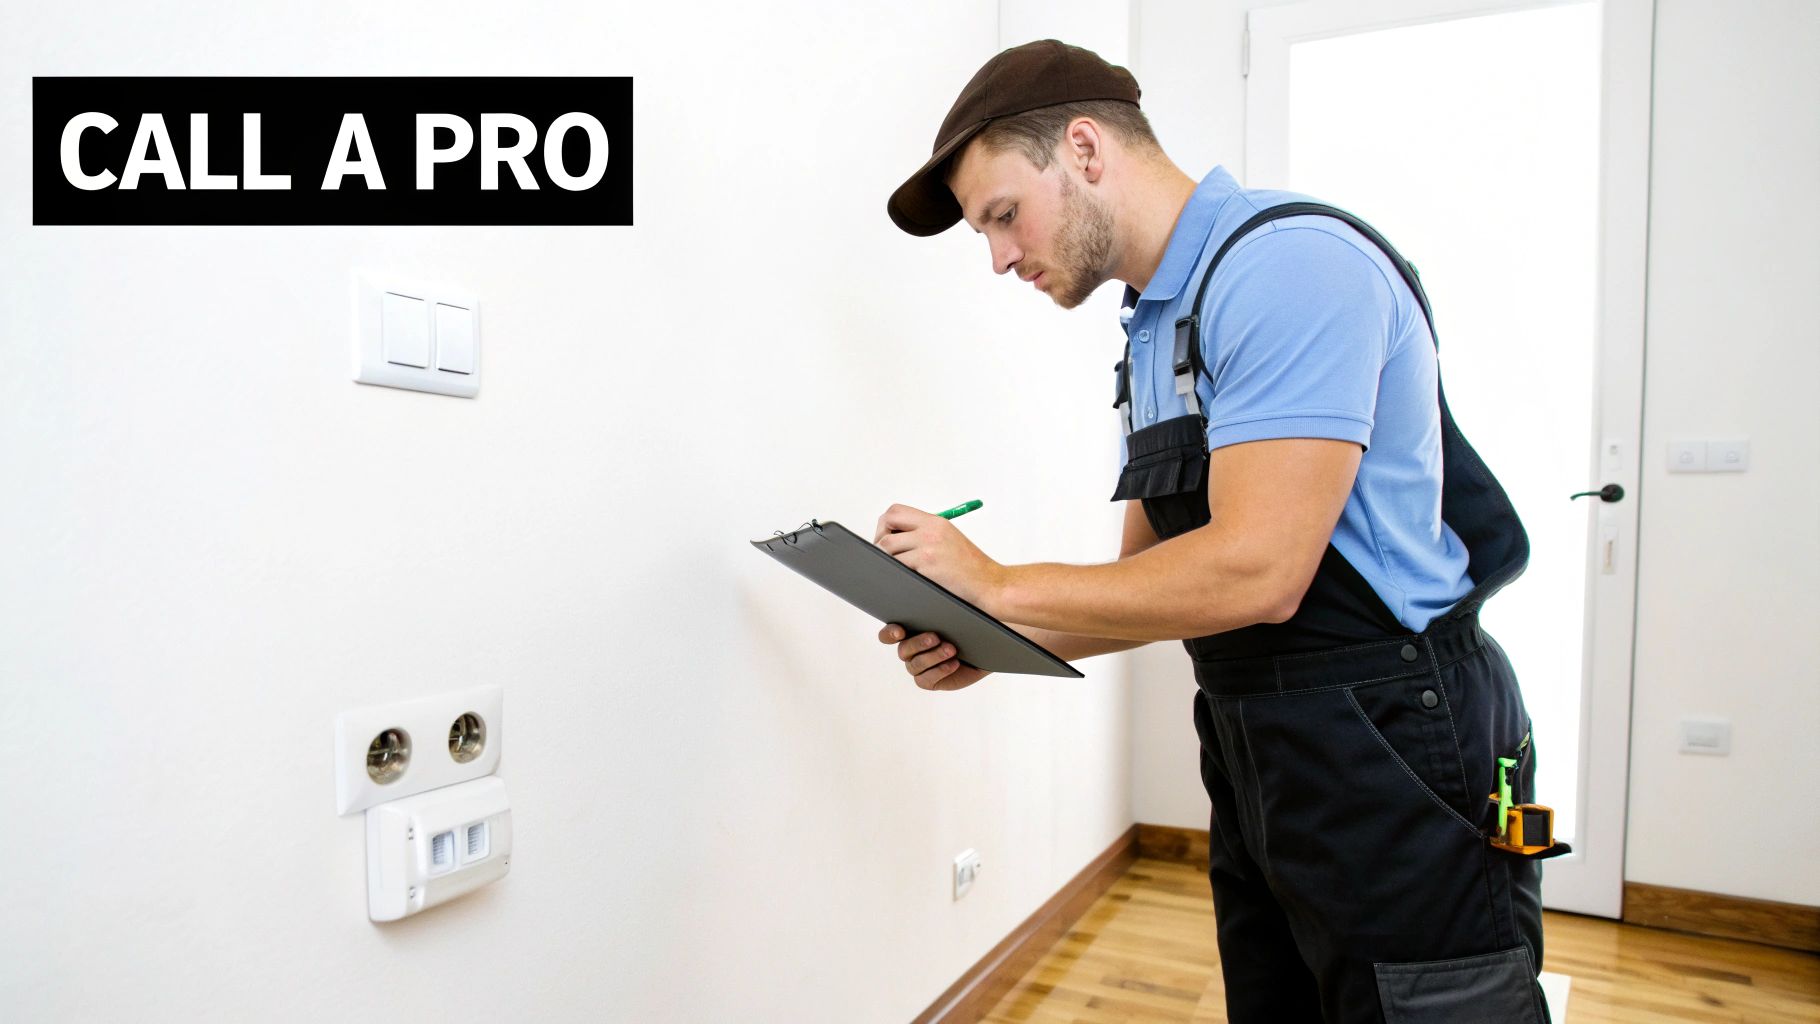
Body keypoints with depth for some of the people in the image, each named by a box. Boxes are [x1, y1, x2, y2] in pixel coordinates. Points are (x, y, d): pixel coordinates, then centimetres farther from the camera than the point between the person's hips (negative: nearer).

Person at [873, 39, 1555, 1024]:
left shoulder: (1287, 262, -17)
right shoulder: (1151, 330, 12)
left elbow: (1254, 573, -27)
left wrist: (999, 586, -16)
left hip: (1396, 767, -9)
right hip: (1260, 762, 9)